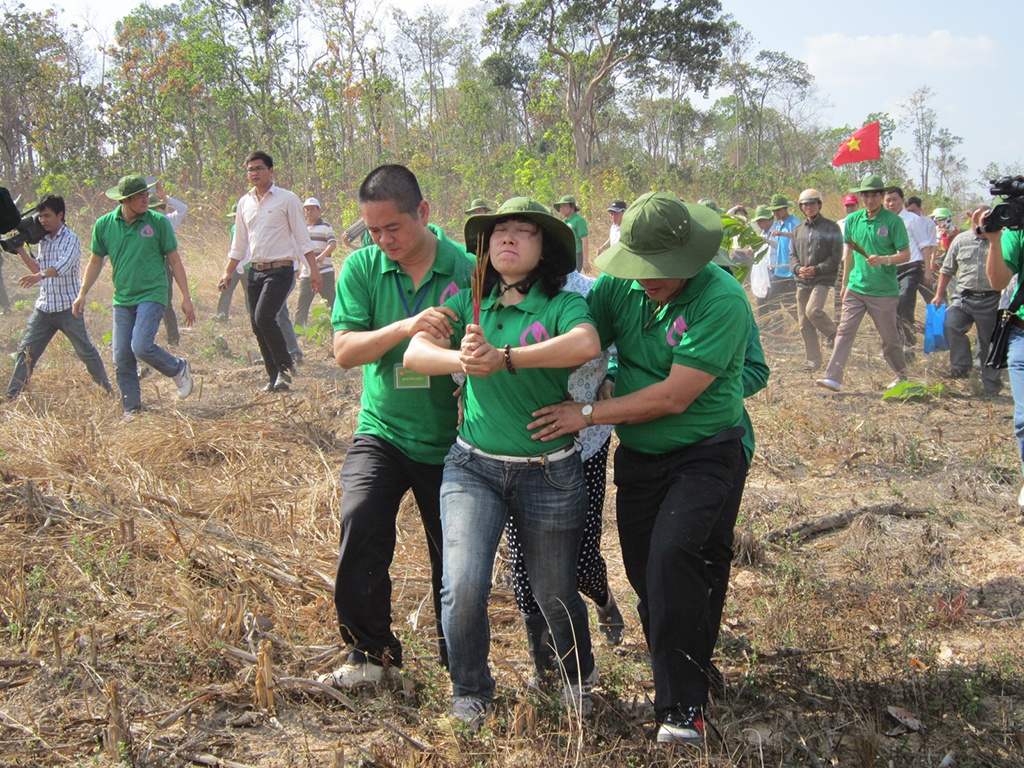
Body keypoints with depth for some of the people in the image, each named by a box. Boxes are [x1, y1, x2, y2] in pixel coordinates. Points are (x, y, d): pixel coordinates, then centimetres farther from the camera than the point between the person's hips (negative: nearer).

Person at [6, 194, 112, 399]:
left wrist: (40, 276, -43)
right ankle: (12, 395, 5)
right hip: (43, 307, 6)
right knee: (26, 351, 1)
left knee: (85, 351, 0)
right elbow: (39, 269, 19)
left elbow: (64, 266, -26)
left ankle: (109, 390, 14)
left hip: (68, 307, -6)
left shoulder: (71, 239, -9)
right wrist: (20, 250, 10)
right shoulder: (43, 240, 13)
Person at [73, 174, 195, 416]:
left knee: (141, 346, -20)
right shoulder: (104, 224, 2)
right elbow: (96, 262, 15)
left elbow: (175, 261, 1)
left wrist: (186, 298, -1)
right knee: (122, 358, 3)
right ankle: (131, 410, 15)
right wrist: (82, 294, 12)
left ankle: (179, 369, 8)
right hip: (122, 299, 4)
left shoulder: (158, 222, -4)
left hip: (152, 295, -4)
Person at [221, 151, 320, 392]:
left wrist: (314, 270, -8)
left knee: (264, 317, -21)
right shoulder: (245, 202, 12)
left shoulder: (287, 199, -3)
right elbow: (239, 244, 19)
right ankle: (275, 377, 13)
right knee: (257, 325, 3)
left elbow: (302, 237, -3)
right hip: (255, 271, 6)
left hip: (280, 270, -6)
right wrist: (228, 272, 14)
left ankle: (285, 366, -2)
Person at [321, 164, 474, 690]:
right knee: (360, 522, -21)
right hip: (383, 430, 1)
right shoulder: (361, 268, -3)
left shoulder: (468, 269, -10)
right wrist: (405, 327, -26)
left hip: (450, 440, -1)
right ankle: (371, 652, -2)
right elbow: (344, 350, -11)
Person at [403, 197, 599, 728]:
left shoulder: (563, 305, -8)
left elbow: (586, 345, -30)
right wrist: (460, 358, -32)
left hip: (550, 473, -2)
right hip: (473, 466, 2)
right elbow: (415, 352, -10)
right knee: (463, 585, -14)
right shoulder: (468, 305, 4)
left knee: (555, 594, 13)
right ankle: (470, 692, 13)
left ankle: (579, 679, 44)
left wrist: (502, 358, -34)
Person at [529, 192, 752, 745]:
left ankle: (682, 706, -10)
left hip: (704, 455, -6)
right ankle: (676, 673, 28)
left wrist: (588, 415, -17)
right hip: (638, 456, 6)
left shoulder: (721, 300, -21)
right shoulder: (621, 287, -3)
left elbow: (674, 396, -23)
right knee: (643, 570, 8)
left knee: (673, 557, -21)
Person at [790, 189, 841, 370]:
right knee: (804, 324, 3)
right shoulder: (798, 230, 15)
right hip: (802, 281, 6)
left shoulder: (831, 227, -1)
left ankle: (832, 334, 3)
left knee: (813, 310, -26)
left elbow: (836, 256, -6)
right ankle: (813, 361, 11)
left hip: (822, 279, -6)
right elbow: (792, 255, 15)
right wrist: (798, 268, -7)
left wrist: (816, 269, -15)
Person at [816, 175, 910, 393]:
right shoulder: (853, 219, 6)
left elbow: (905, 254, -7)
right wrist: (845, 283, 18)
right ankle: (833, 377, -11)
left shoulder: (893, 221, -7)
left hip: (884, 292, -4)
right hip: (856, 288, 4)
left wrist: (883, 260, -24)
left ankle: (902, 376, 29)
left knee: (890, 338, 9)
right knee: (845, 331, -7)